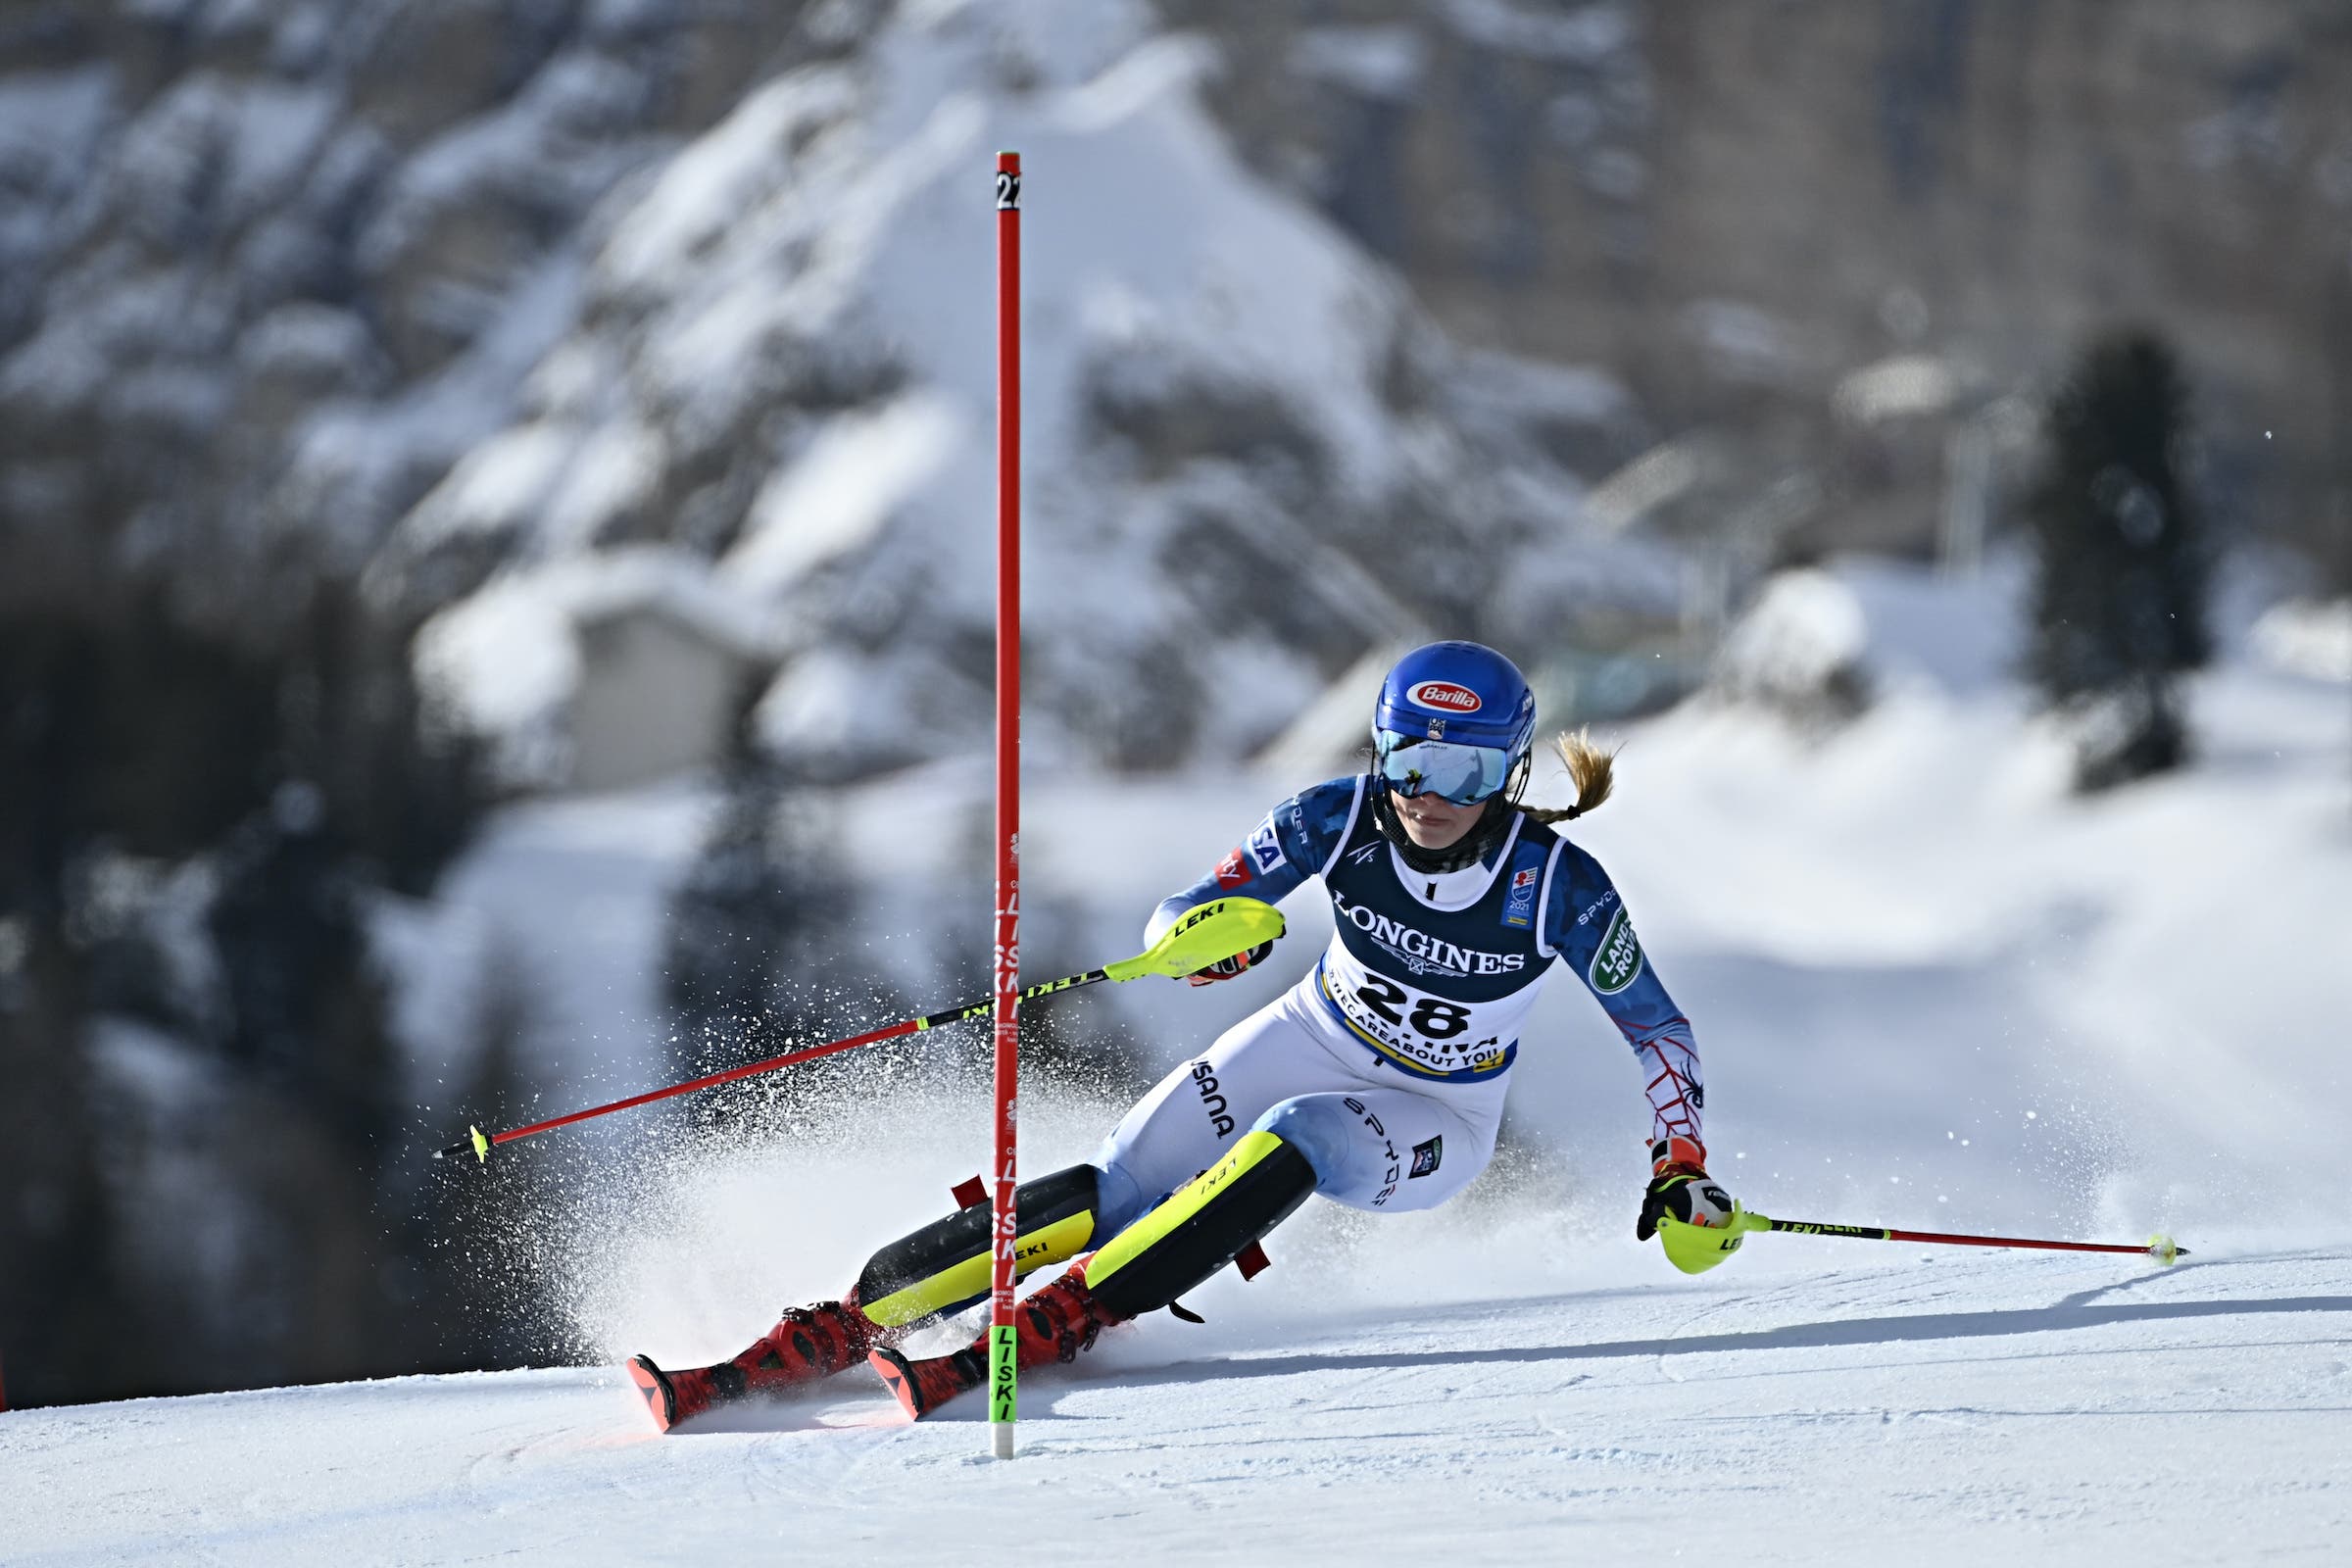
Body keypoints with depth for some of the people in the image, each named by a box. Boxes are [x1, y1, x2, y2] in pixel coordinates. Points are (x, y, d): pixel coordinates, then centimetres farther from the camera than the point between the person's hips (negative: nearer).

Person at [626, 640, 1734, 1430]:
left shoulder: (1559, 887, -23)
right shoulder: (1342, 819, -18)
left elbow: (1657, 1029, -9)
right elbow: (1177, 925, -17)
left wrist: (1683, 1169, -21)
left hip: (1434, 1125, -2)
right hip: (1312, 1042, 2)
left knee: (1289, 1146, -36)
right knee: (1110, 1194, -20)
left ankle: (1038, 1334, -40)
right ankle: (844, 1324, -23)